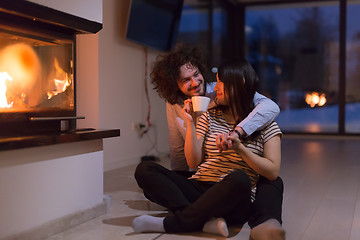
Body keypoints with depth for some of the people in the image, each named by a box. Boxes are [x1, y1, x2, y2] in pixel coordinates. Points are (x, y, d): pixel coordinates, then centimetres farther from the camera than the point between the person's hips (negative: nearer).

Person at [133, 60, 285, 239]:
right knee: (145, 169, -16)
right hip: (197, 189, 4)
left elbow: (273, 172, -1)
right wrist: (190, 123, 1)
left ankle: (169, 224, -27)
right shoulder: (209, 117, 17)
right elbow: (193, 162, 8)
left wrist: (240, 148, -11)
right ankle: (206, 221, -32)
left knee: (239, 179, -39)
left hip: (233, 201, -3)